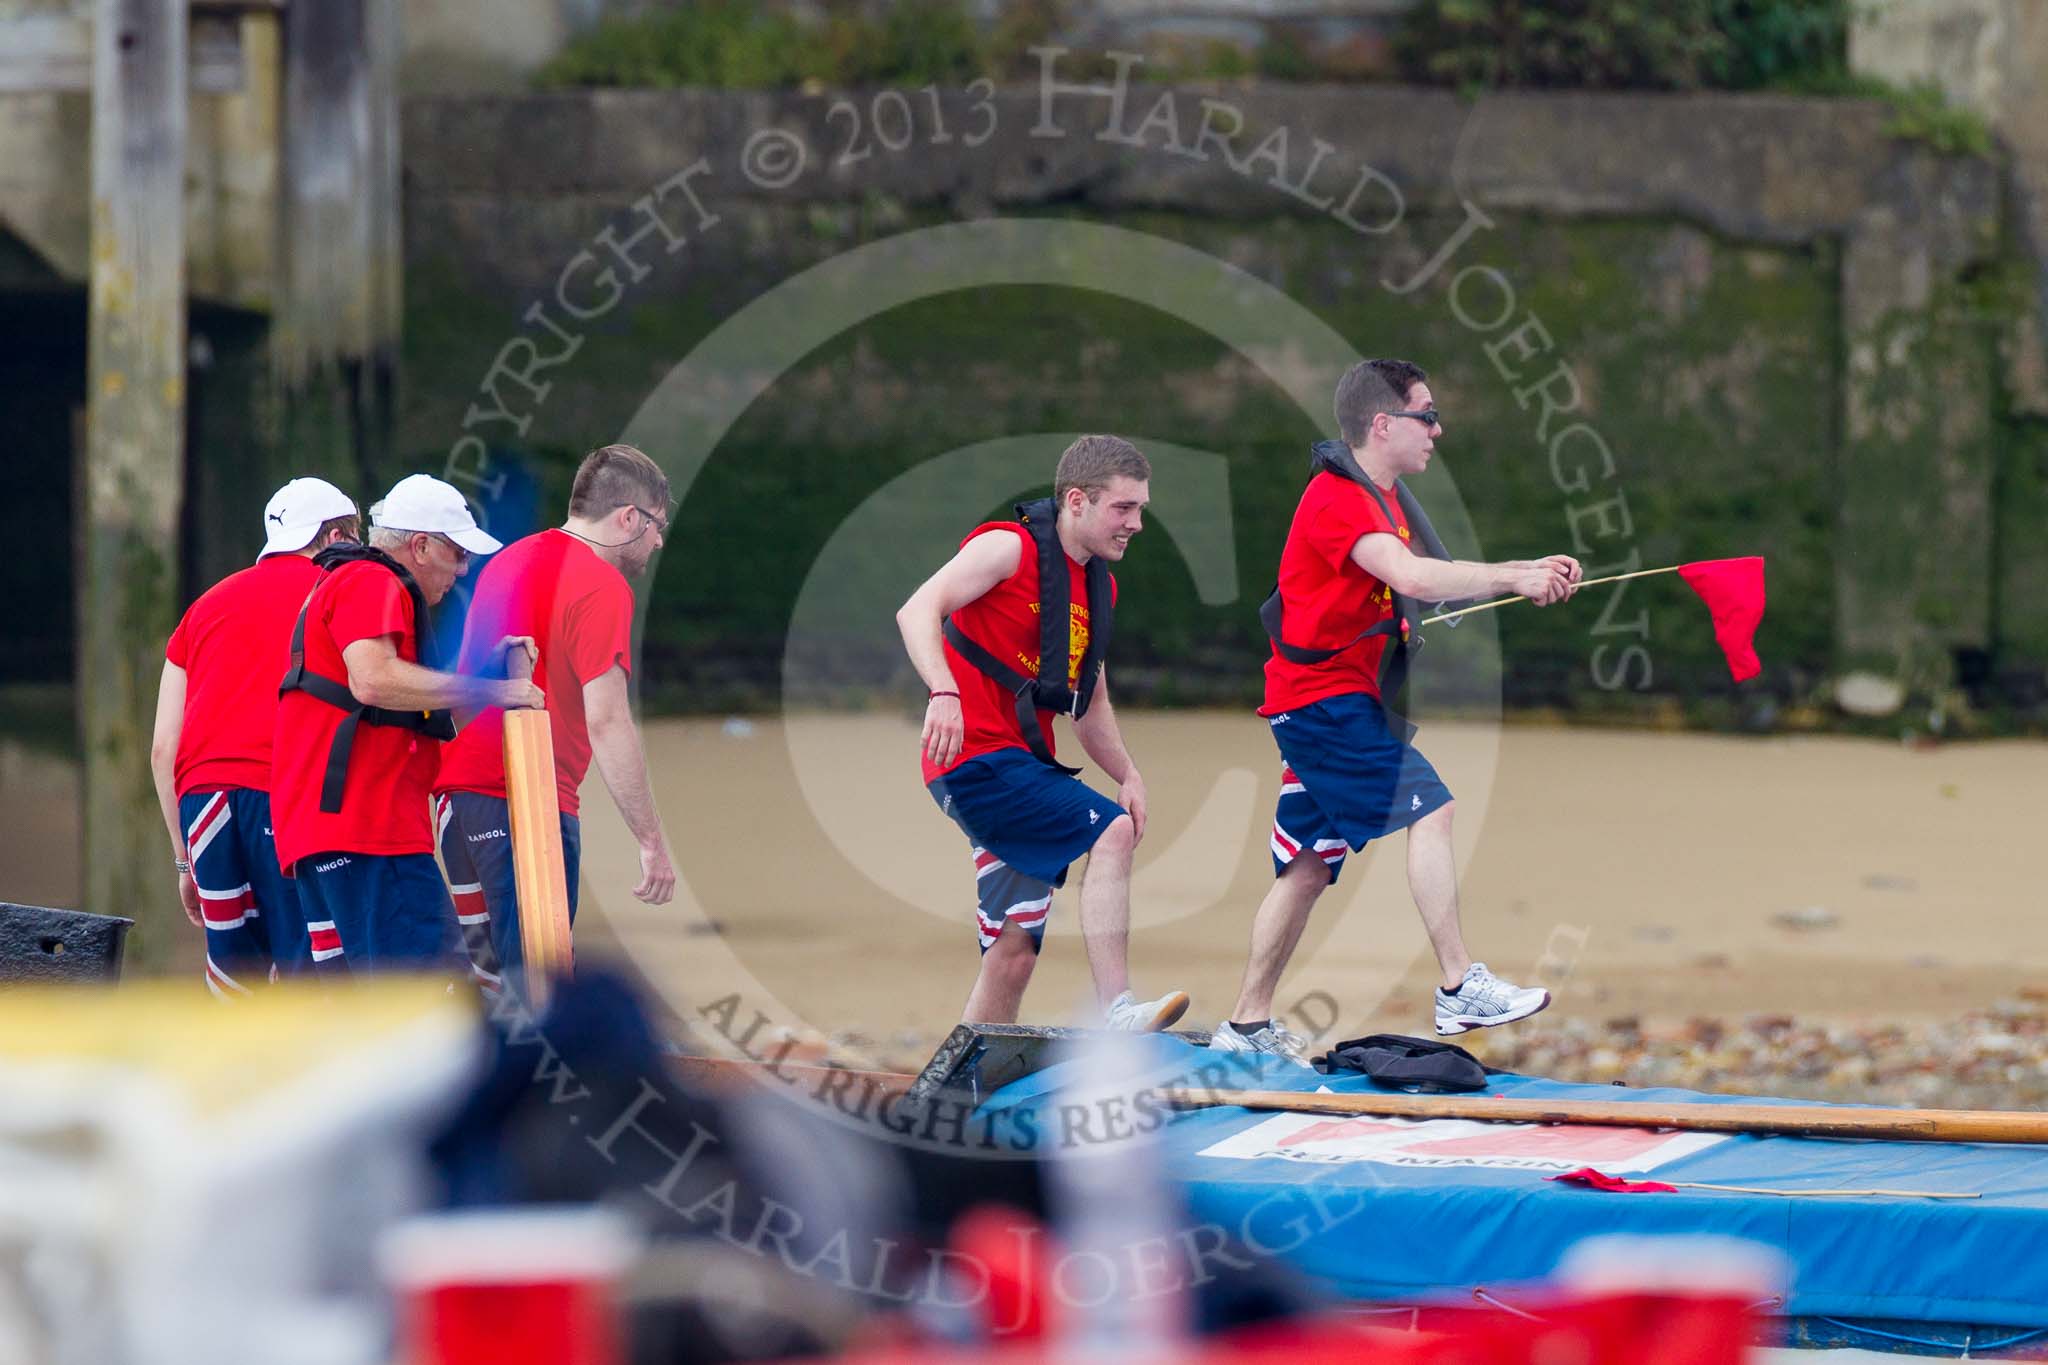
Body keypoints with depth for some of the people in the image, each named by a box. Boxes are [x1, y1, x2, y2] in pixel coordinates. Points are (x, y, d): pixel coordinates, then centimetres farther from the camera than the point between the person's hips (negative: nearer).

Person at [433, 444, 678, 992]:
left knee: (493, 973, 17)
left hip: (459, 791, 9)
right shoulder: (600, 586, -10)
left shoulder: (509, 561, 17)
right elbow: (606, 725, -18)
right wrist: (652, 840, -15)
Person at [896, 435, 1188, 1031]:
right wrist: (944, 693, -36)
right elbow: (918, 611, -20)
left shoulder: (1099, 584, 19)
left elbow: (1089, 701, 28)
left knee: (1014, 953, 8)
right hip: (979, 756, -9)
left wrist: (1127, 774, 12)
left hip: (1026, 765, 9)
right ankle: (1116, 1011, -32)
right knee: (1111, 833, -25)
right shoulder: (1010, 548, -7)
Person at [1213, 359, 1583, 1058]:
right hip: (1326, 693, -10)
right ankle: (1459, 989, -19)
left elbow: (1436, 575, 17)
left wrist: (1532, 572, 4)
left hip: (1331, 702, 10)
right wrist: (1513, 577, -31)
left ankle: (1246, 1026, 14)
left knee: (1308, 867, 11)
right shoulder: (1337, 497, -18)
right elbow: (1412, 577, -32)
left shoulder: (1382, 497, 16)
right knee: (1428, 809, -16)